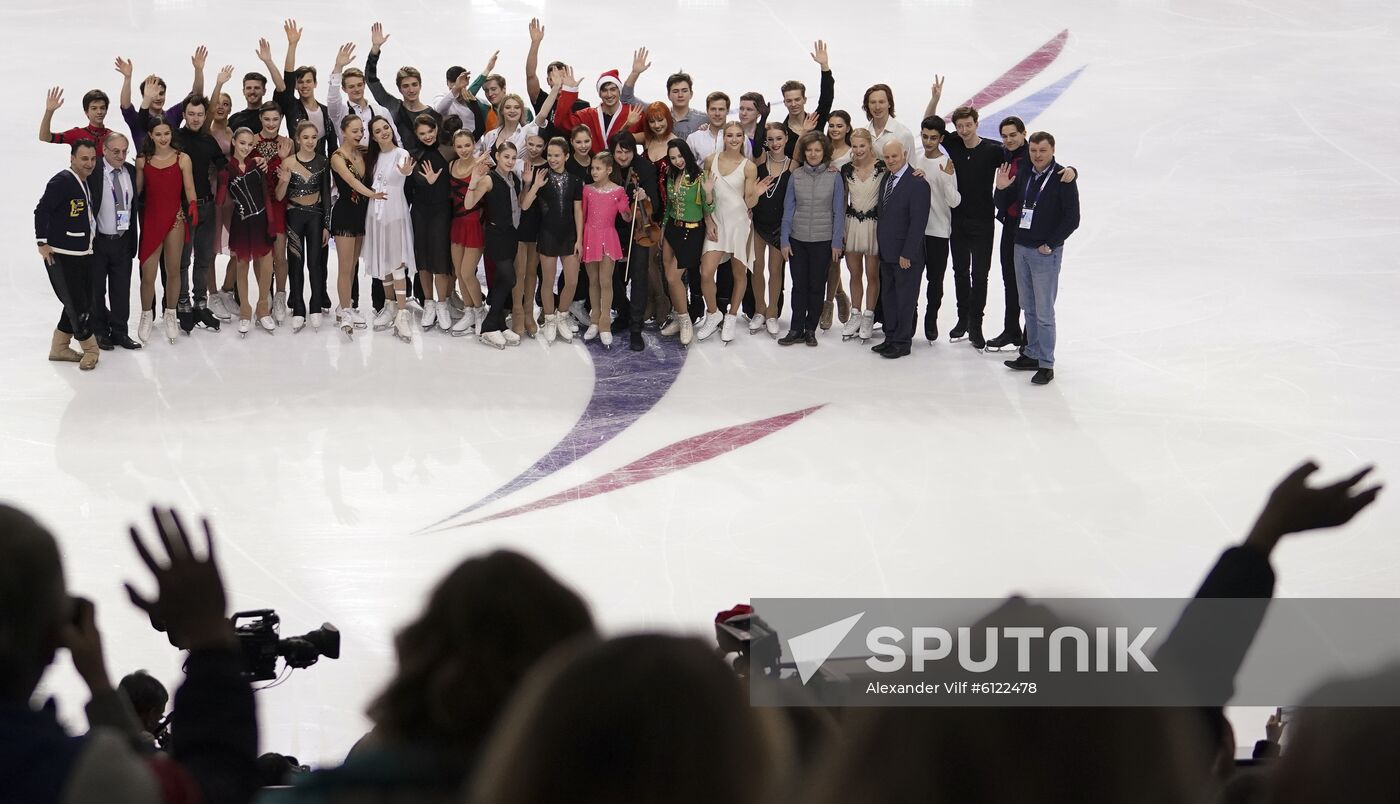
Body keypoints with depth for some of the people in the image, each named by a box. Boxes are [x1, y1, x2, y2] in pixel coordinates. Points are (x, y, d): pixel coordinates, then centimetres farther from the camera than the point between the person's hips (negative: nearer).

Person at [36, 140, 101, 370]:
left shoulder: (87, 183, 12)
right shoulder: (62, 181, -15)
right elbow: (42, 211, -18)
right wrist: (43, 243, -18)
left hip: (83, 254, 9)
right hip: (60, 255, -9)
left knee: (81, 303, 12)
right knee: (76, 304, -5)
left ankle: (59, 347, 23)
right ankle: (90, 349, 9)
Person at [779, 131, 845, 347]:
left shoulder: (834, 177, -2)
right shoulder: (796, 175, 1)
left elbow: (839, 212, 0)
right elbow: (788, 208, 4)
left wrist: (837, 242, -4)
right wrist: (785, 240, 0)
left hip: (823, 241, -1)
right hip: (798, 240, 1)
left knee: (817, 286, 6)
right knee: (799, 285, 4)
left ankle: (810, 329, 16)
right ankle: (796, 330, 10)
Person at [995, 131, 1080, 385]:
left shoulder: (1063, 179, -10)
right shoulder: (1024, 175, 7)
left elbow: (1072, 219, -12)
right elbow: (1004, 205, 15)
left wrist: (1050, 245, -12)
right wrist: (1002, 189, -5)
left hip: (1046, 252, -6)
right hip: (1021, 248, 6)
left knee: (1044, 312, -5)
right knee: (1029, 308, 14)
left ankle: (1046, 365, -1)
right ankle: (1032, 355, 23)